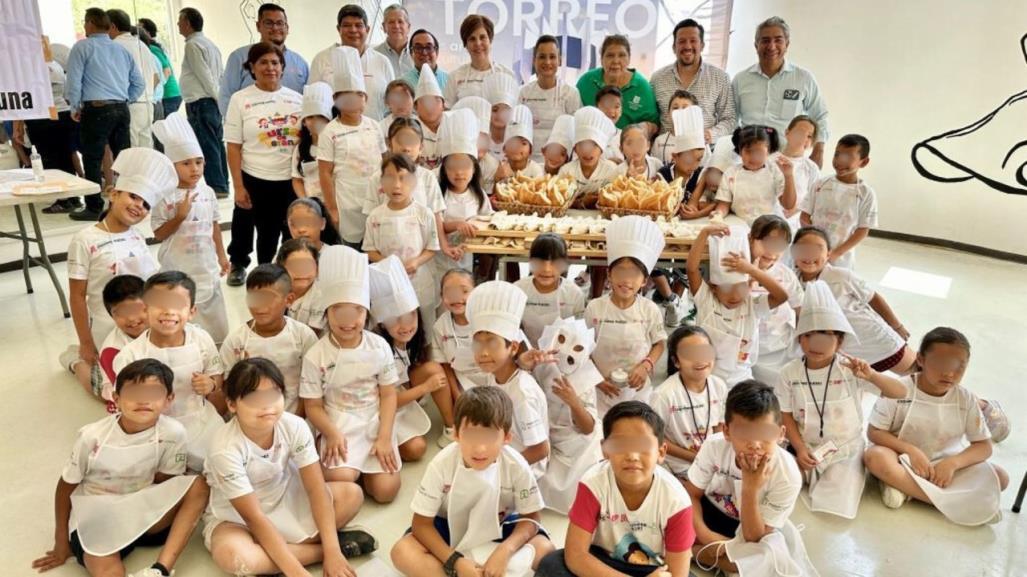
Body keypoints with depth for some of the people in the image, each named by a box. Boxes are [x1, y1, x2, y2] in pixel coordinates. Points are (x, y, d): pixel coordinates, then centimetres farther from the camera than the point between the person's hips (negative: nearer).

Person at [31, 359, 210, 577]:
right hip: (95, 518, -2)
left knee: (199, 487, -24)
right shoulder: (93, 437, -17)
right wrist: (61, 542, 5)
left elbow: (163, 483, -3)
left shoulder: (172, 433, -18)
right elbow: (66, 486, -1)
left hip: (141, 512, 3)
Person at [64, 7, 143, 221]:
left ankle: (94, 208, 0)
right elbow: (139, 83, 17)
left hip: (96, 109, -5)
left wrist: (75, 108, 6)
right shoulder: (122, 49, 16)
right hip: (122, 109, 6)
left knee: (92, 159, -1)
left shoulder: (83, 47, -1)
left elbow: (74, 81, -5)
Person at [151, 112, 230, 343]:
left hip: (206, 267, 5)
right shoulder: (165, 197, -13)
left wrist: (221, 255, 13)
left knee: (213, 322, 15)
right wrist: (180, 216, -23)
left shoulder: (207, 192, 0)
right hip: (178, 270, -4)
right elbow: (159, 234, -11)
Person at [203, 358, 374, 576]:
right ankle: (319, 548, -17)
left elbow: (316, 488, -19)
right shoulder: (226, 449, -31)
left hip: (284, 499, 3)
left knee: (352, 494, -13)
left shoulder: (295, 426, -21)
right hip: (234, 517, -3)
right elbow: (254, 518, -29)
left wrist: (333, 553, -26)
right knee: (232, 556, -37)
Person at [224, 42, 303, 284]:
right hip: (255, 180, -2)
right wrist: (238, 186, -9)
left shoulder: (296, 98, 6)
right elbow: (233, 147, -3)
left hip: (291, 180, 2)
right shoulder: (240, 100, -1)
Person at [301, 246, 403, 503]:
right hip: (338, 427, -1)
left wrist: (384, 437, -10)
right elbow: (313, 406, -4)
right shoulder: (316, 355, -8)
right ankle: (346, 465, 9)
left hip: (376, 424, 2)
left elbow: (388, 395, -1)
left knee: (385, 490, -10)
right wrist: (332, 434, -20)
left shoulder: (379, 347, -3)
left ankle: (365, 467, 20)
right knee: (342, 479, -26)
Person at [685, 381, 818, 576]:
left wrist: (750, 489, -41)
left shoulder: (787, 476, -28)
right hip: (711, 511, 0)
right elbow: (691, 494, -12)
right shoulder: (714, 445, -24)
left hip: (754, 526, 0)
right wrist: (703, 535, -29)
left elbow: (753, 538, -27)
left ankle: (696, 552, -17)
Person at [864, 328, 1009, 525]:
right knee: (875, 457, -35)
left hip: (945, 466, 4)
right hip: (904, 460, -3)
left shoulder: (966, 399, -4)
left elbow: (984, 446, -3)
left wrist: (952, 463, -21)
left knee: (1000, 477, -18)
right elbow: (874, 432, -11)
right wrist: (911, 451, -25)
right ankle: (952, 501, -31)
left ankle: (902, 485, -23)